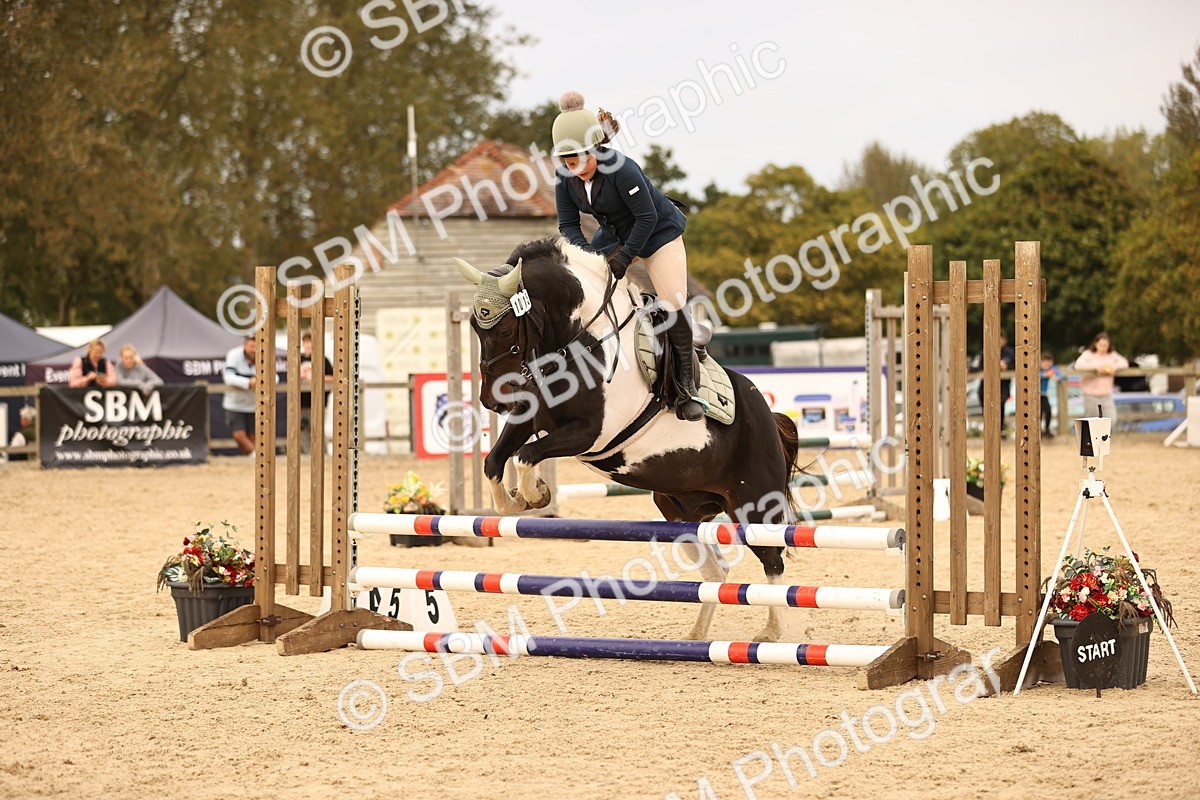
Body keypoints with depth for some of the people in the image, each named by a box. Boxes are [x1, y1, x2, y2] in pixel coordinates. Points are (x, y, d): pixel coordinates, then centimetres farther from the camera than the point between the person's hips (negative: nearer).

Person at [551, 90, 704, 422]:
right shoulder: (566, 178, -14)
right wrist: (586, 254, -26)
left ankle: (686, 386, -6)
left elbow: (647, 217, -27)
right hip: (614, 236, 6)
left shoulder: (622, 169, -33)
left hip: (659, 233, -6)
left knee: (673, 306, -16)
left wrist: (625, 257, -28)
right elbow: (568, 224, -8)